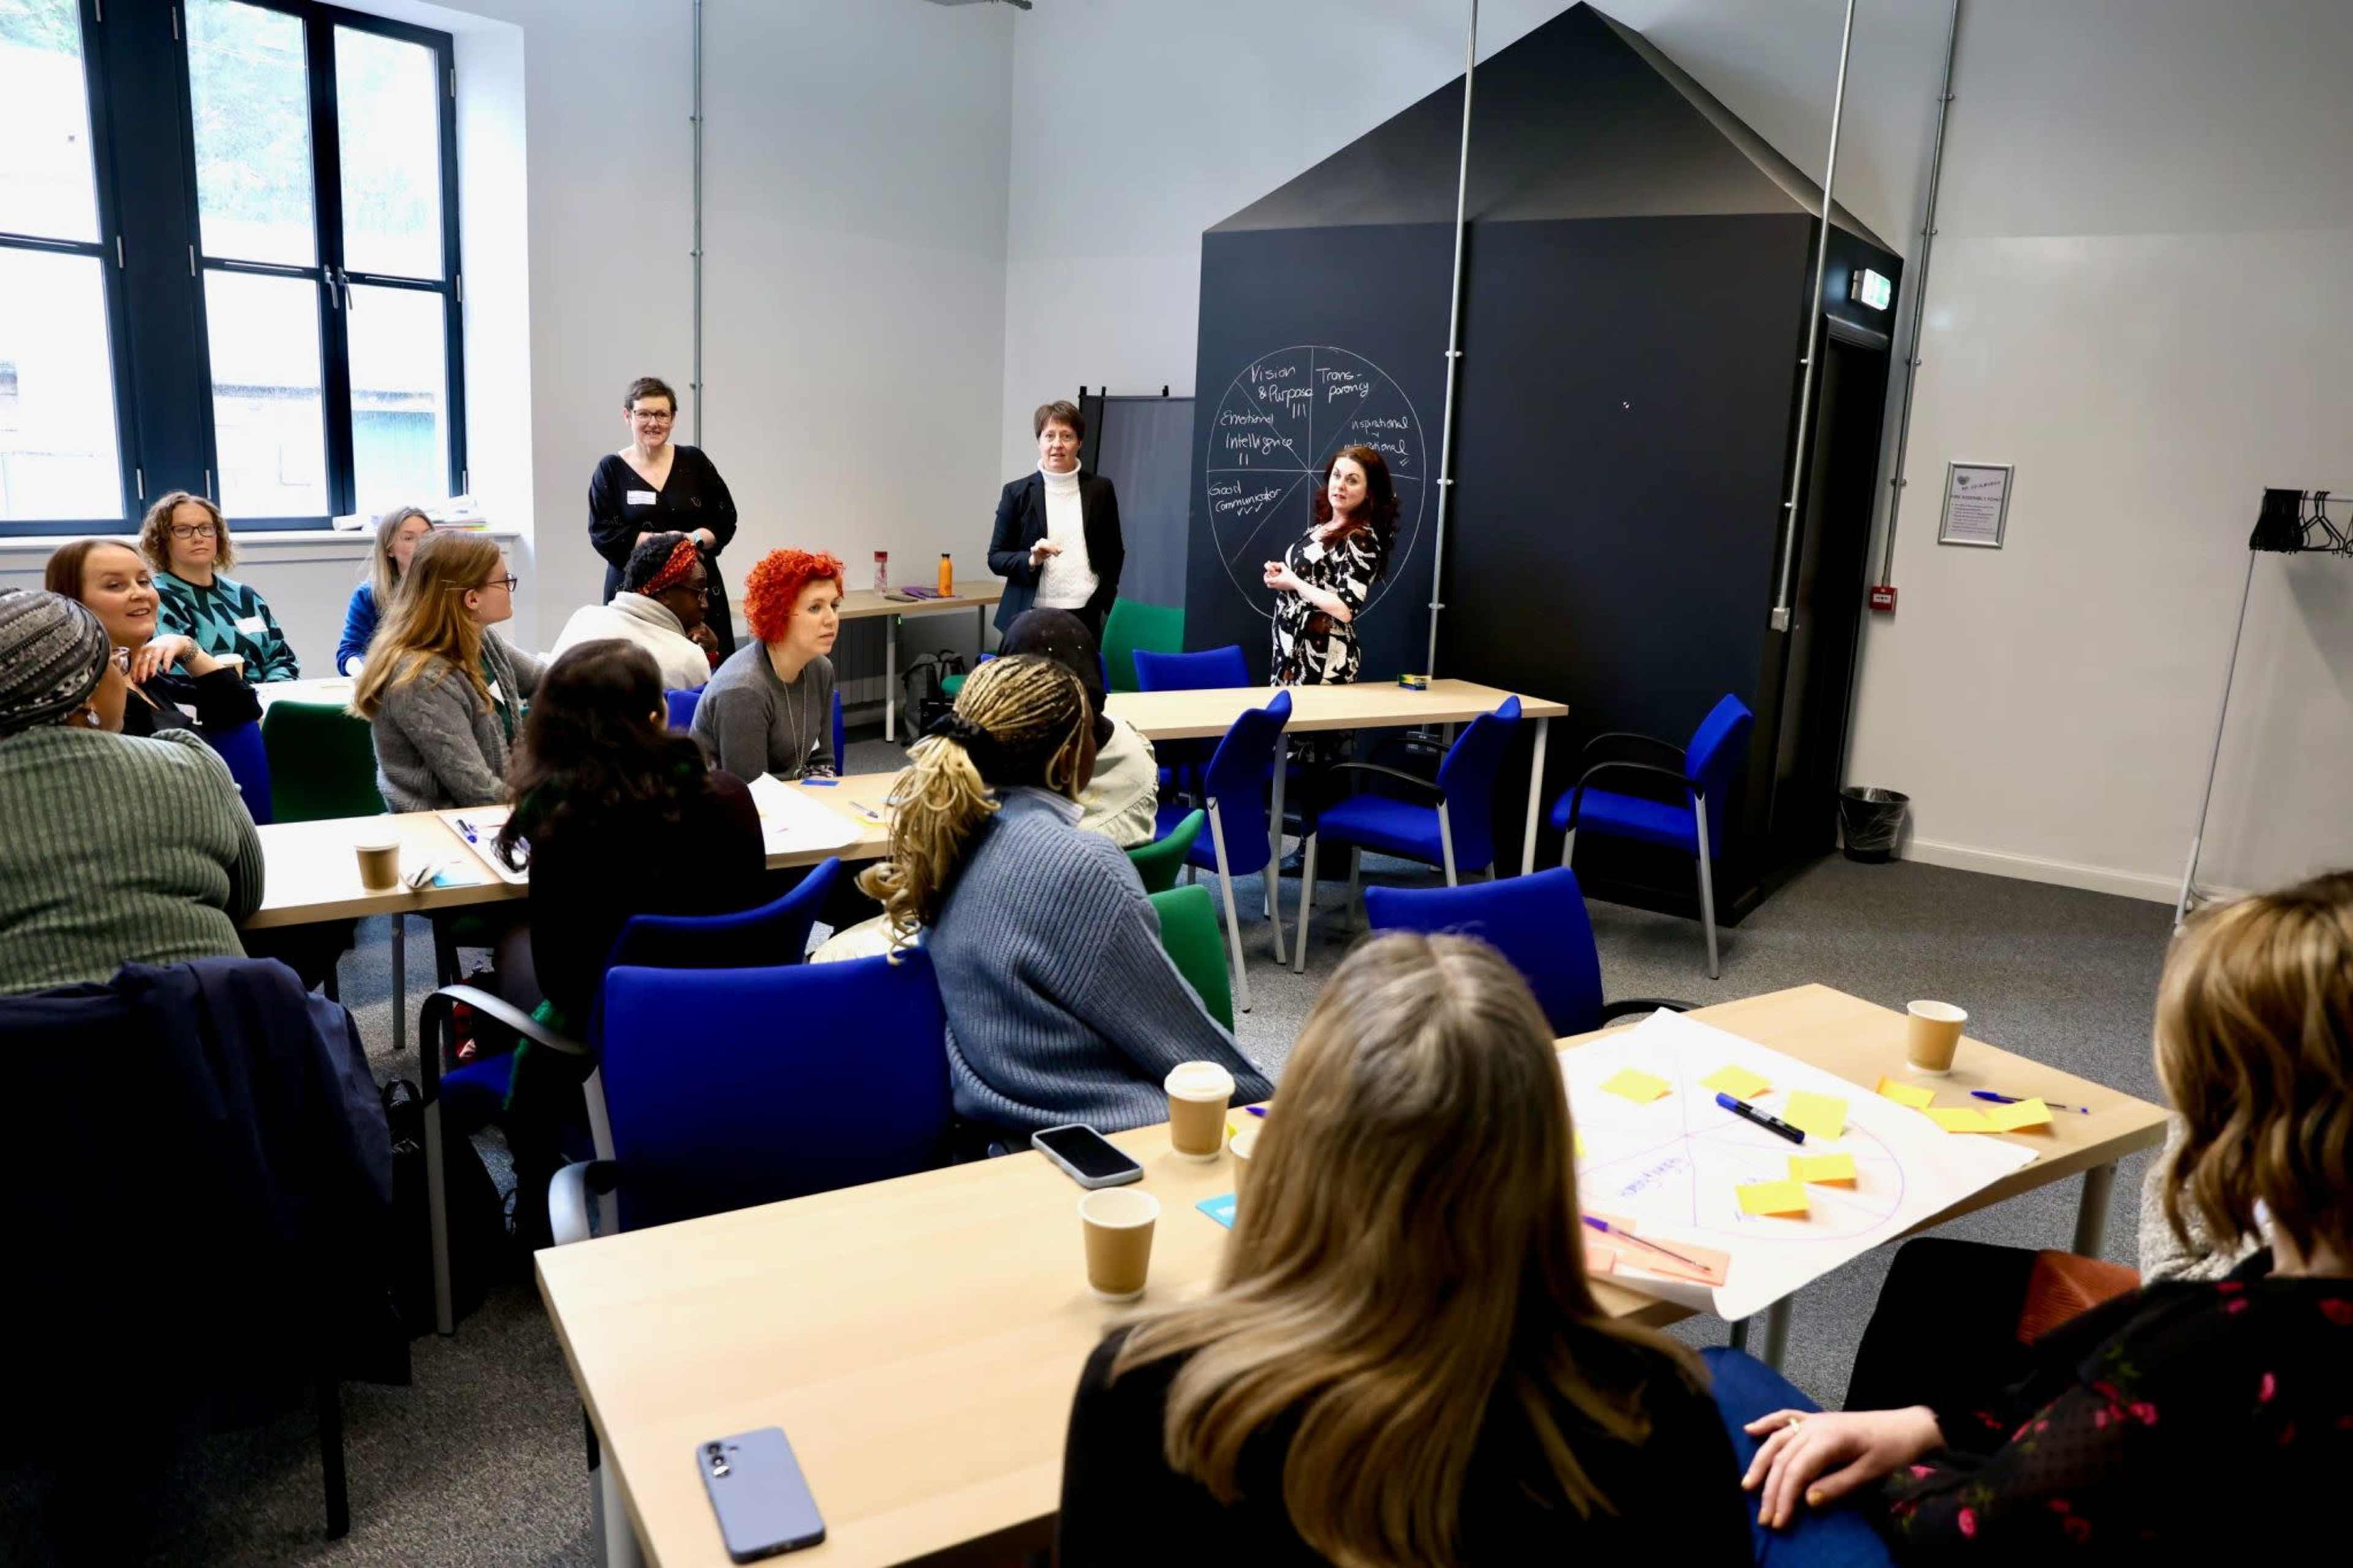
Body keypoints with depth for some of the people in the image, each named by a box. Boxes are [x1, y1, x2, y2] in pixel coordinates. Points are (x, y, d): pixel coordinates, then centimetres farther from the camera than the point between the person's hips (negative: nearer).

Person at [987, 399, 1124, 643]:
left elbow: (1115, 552, 15)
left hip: (1086, 615, 1)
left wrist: (1103, 599, 4)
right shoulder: (1017, 492, 3)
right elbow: (996, 558, 5)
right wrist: (1031, 560, -13)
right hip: (1031, 615, -1)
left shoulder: (1100, 489, 7)